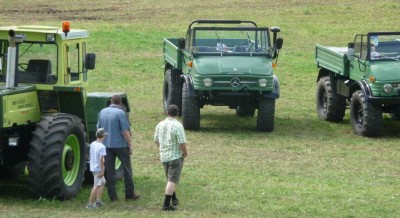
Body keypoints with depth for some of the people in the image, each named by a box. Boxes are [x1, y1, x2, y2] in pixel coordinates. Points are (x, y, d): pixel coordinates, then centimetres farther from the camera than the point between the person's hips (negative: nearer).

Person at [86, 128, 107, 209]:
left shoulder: (92, 144, 7)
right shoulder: (102, 147, -18)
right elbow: (101, 159, -23)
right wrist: (102, 171, -20)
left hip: (92, 167, 9)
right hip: (98, 168, -9)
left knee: (102, 182, 22)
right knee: (97, 185, -4)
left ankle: (98, 200, 21)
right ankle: (90, 204, -4)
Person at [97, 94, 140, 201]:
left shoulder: (102, 112, 5)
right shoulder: (120, 113, -12)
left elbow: (99, 129, 12)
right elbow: (125, 131, -14)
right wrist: (130, 146, -7)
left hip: (106, 145, 5)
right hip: (120, 144, -5)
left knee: (109, 170, 7)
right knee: (127, 169, 7)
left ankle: (112, 195, 6)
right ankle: (129, 194, 10)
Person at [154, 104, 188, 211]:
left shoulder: (160, 125, 4)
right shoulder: (177, 125, -16)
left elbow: (156, 140, 14)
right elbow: (182, 142, -19)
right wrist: (185, 153, -3)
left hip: (163, 156, 6)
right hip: (176, 156, -6)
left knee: (170, 179, 22)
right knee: (172, 180, -5)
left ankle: (174, 199, 35)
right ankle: (166, 204, -11)